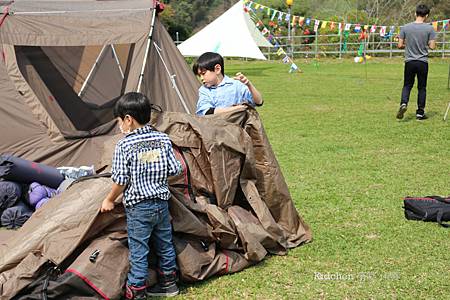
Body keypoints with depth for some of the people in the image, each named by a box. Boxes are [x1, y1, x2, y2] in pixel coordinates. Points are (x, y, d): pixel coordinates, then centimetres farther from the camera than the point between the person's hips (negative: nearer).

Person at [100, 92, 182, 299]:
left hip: (138, 207, -5)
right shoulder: (163, 140, -2)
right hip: (162, 202, 5)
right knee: (164, 243, 18)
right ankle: (168, 282, 32)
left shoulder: (124, 145, -15)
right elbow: (174, 170, 2)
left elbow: (120, 180, -14)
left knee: (138, 250, 4)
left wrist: (109, 200, 2)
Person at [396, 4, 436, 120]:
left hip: (409, 62, 1)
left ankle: (403, 103, -14)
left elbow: (400, 45, 0)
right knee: (422, 87, 9)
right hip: (423, 62, -1)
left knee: (407, 85, 12)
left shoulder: (405, 28, -2)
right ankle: (420, 113, 12)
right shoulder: (429, 28, -6)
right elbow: (432, 46, -6)